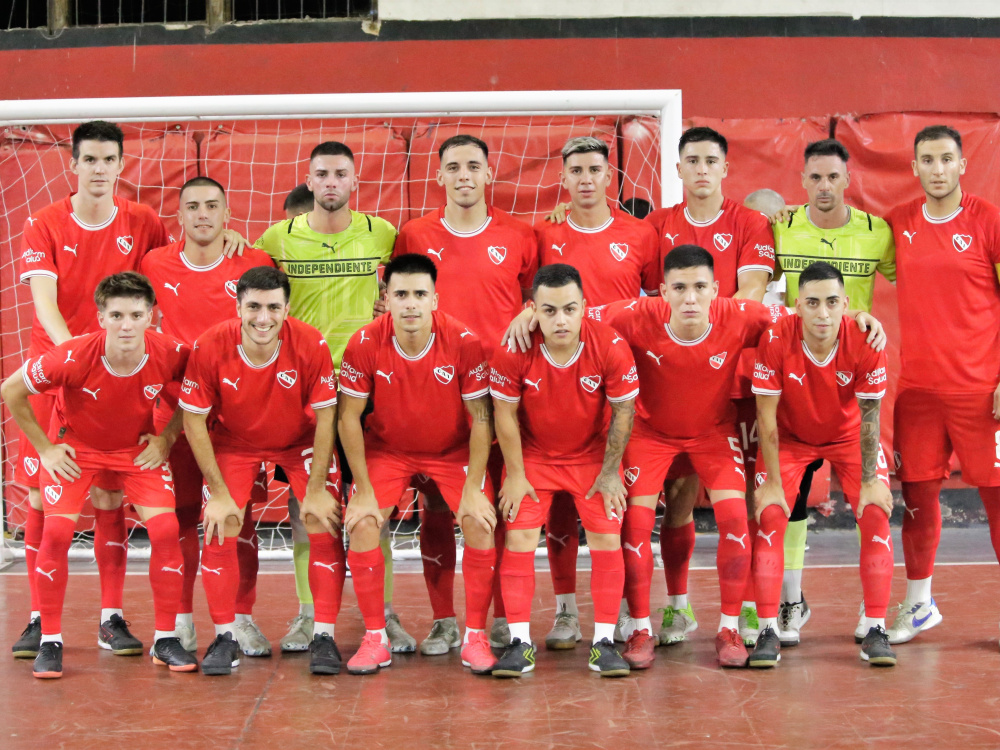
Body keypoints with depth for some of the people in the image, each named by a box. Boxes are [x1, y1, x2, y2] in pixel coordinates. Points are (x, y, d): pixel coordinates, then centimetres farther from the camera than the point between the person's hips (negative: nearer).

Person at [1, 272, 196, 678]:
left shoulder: (169, 354, -27)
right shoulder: (73, 357, -33)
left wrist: (168, 436, -8)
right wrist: (44, 447, -11)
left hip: (138, 447, 2)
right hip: (75, 446, -1)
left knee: (165, 529, -13)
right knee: (57, 531, -17)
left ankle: (165, 640, 2)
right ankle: (50, 641, 0)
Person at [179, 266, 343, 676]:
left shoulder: (312, 345, -28)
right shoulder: (210, 347, -27)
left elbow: (325, 418, -16)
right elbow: (194, 421, -16)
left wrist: (315, 491, -16)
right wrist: (219, 494, -16)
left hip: (301, 442, 0)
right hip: (233, 442, 1)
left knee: (325, 527, -13)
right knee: (218, 531, -10)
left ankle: (324, 636, -3)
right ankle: (225, 637, 5)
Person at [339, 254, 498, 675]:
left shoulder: (464, 343, -23)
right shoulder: (365, 345, -21)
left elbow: (481, 419, -15)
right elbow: (349, 417, -13)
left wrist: (473, 489, -18)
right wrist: (363, 491, -14)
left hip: (454, 450, -1)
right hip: (387, 448, 1)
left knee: (480, 524, -19)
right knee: (361, 525, -18)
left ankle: (475, 636, -2)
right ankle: (375, 638, -3)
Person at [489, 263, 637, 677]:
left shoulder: (611, 348, -24)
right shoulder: (513, 352, -25)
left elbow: (623, 411, -10)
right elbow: (505, 415, -11)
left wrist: (609, 472, -5)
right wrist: (516, 475, -6)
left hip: (593, 455, 0)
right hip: (533, 454, 0)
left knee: (607, 536, -8)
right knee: (519, 536, -9)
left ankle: (604, 642, 2)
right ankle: (520, 641, 0)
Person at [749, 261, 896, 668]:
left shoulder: (865, 342, -27)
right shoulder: (775, 340, -29)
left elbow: (869, 416, -17)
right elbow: (767, 417, -20)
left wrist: (870, 481, -16)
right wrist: (773, 482, -18)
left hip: (849, 436, 1)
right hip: (790, 437, -1)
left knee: (877, 516, -13)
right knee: (769, 518, -15)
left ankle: (875, 631, -5)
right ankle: (768, 632, -8)